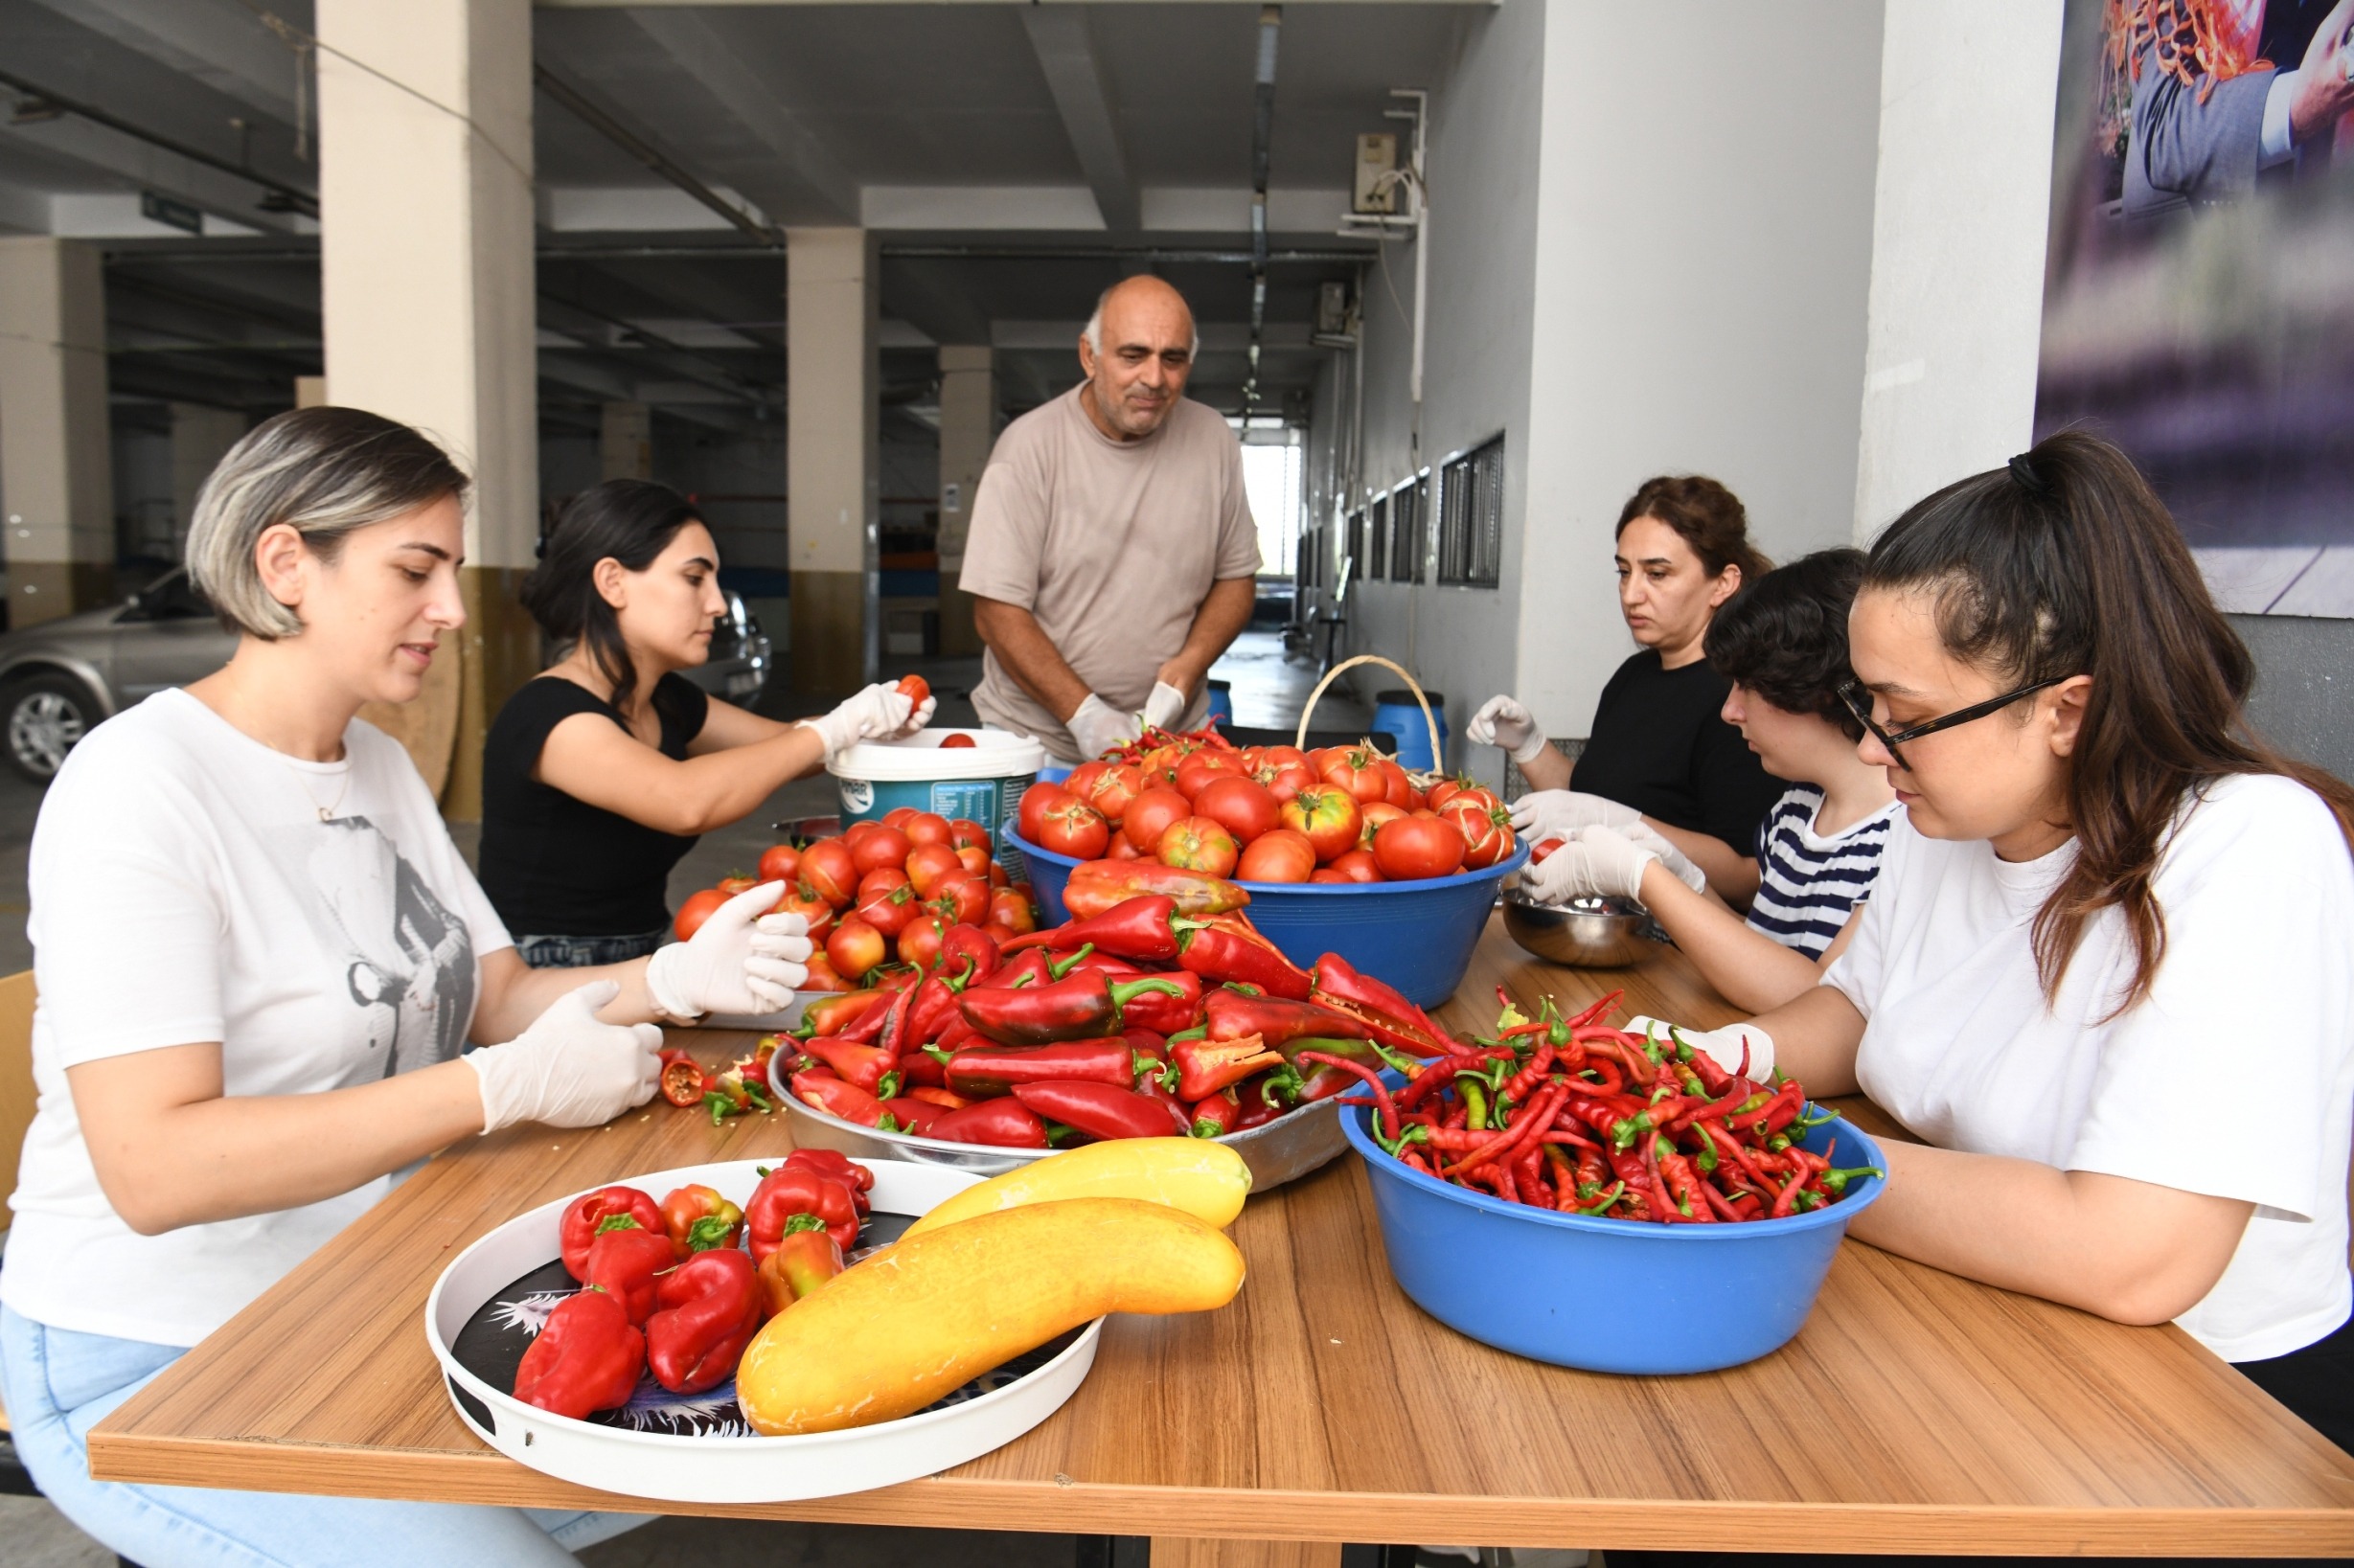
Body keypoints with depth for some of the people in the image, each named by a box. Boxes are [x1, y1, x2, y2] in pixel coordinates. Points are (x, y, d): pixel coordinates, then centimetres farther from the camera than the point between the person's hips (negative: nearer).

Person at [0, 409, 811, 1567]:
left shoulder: (378, 767, 8)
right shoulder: (140, 783, -19)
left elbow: (494, 1000, 6)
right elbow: (153, 1168, -27)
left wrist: (678, 981, -12)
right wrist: (509, 1086, -29)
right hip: (162, 1371, -7)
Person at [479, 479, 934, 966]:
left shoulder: (669, 702, 6)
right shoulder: (544, 714, -19)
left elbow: (787, 750, 17)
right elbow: (687, 800, -35)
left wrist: (878, 719, -4)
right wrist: (837, 727, -24)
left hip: (642, 972, 7)